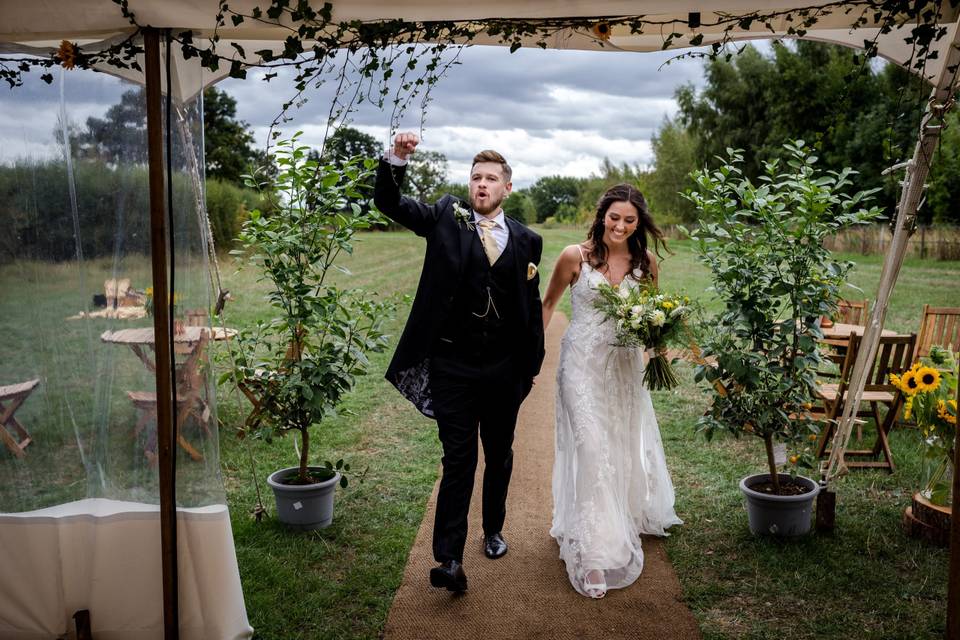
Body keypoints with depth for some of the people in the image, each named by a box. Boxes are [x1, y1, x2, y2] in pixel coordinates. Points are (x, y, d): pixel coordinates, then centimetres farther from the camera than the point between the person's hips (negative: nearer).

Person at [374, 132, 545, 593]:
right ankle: (449, 559, 4)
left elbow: (532, 308, 9)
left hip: (505, 368, 3)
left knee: (499, 456, 18)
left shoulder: (526, 240, 5)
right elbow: (388, 202, -7)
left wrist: (533, 364, 9)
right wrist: (396, 158, -24)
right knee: (458, 460, -2)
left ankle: (493, 529, 39)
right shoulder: (446, 218, 1)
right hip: (453, 365, -2)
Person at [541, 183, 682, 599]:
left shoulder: (645, 262, 0)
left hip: (625, 365, 4)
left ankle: (628, 518, 44)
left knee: (625, 447, 17)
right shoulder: (575, 257, -10)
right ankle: (594, 553, 0)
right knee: (592, 448, -9)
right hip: (583, 363, -4)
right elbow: (547, 304, 2)